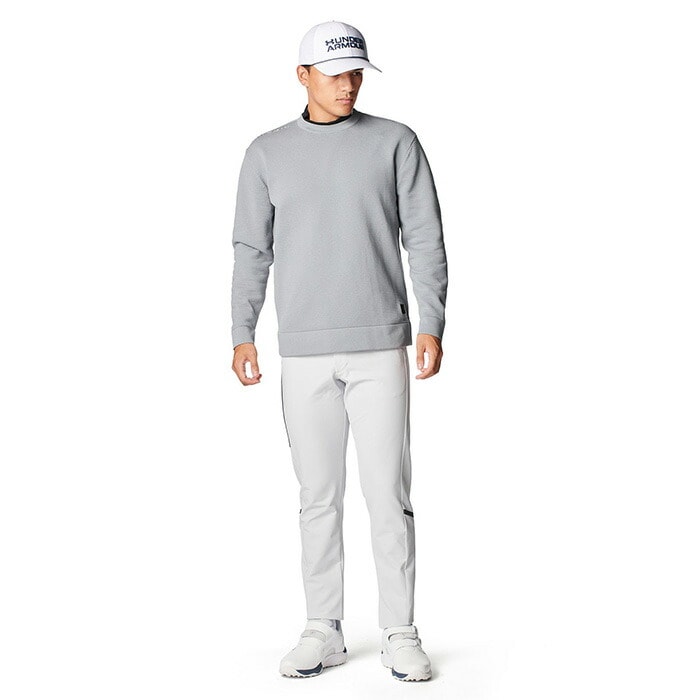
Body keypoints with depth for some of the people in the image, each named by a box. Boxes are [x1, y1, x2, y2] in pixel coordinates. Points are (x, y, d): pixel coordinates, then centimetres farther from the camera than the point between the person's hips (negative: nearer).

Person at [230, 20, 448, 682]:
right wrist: (242, 336, 0)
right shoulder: (267, 153, 8)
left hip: (381, 349, -1)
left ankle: (399, 634, 9)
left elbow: (425, 240, 1)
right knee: (318, 497, 6)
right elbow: (251, 250, 9)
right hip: (304, 354, 2)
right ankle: (323, 632, 17)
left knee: (388, 492, -1)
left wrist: (431, 325, -9)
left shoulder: (395, 142, 3)